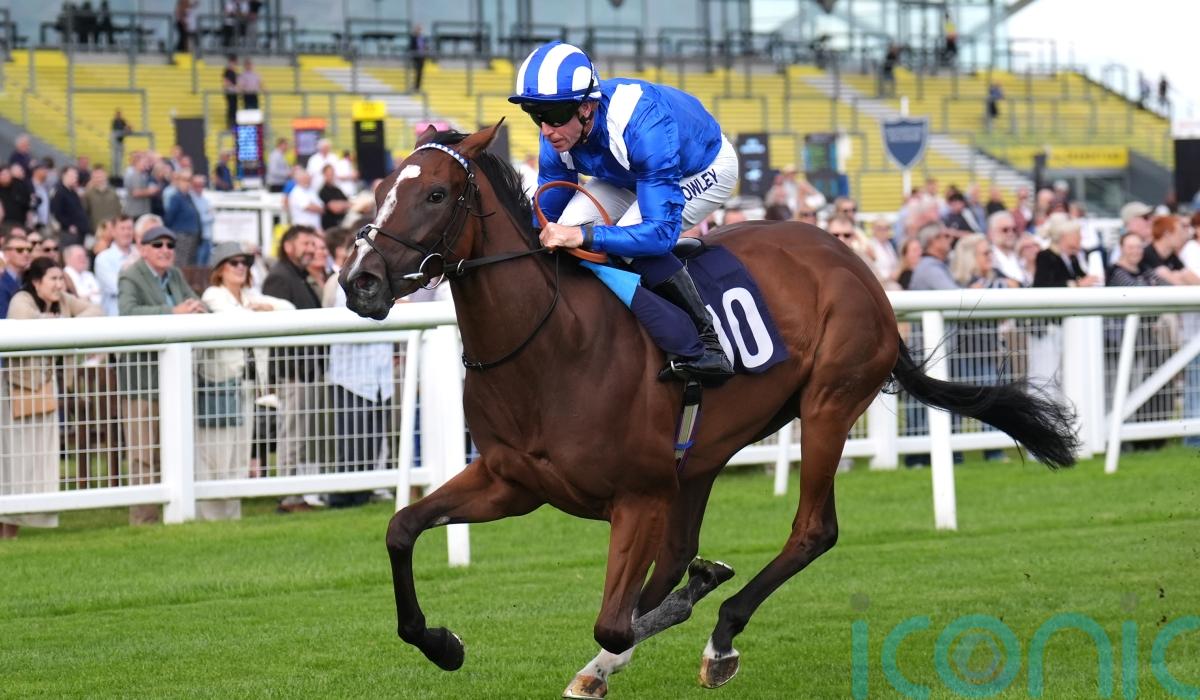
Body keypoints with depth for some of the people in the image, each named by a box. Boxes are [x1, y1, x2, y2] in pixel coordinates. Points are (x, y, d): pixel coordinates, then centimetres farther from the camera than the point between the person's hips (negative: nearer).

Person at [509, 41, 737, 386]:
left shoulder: (643, 126, -44)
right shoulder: (558, 136, -23)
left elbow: (661, 230, -45)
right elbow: (546, 215, -8)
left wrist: (584, 236, -55)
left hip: (708, 167, -7)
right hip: (635, 173, 7)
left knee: (633, 239, -31)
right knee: (571, 223, -18)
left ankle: (708, 346, -20)